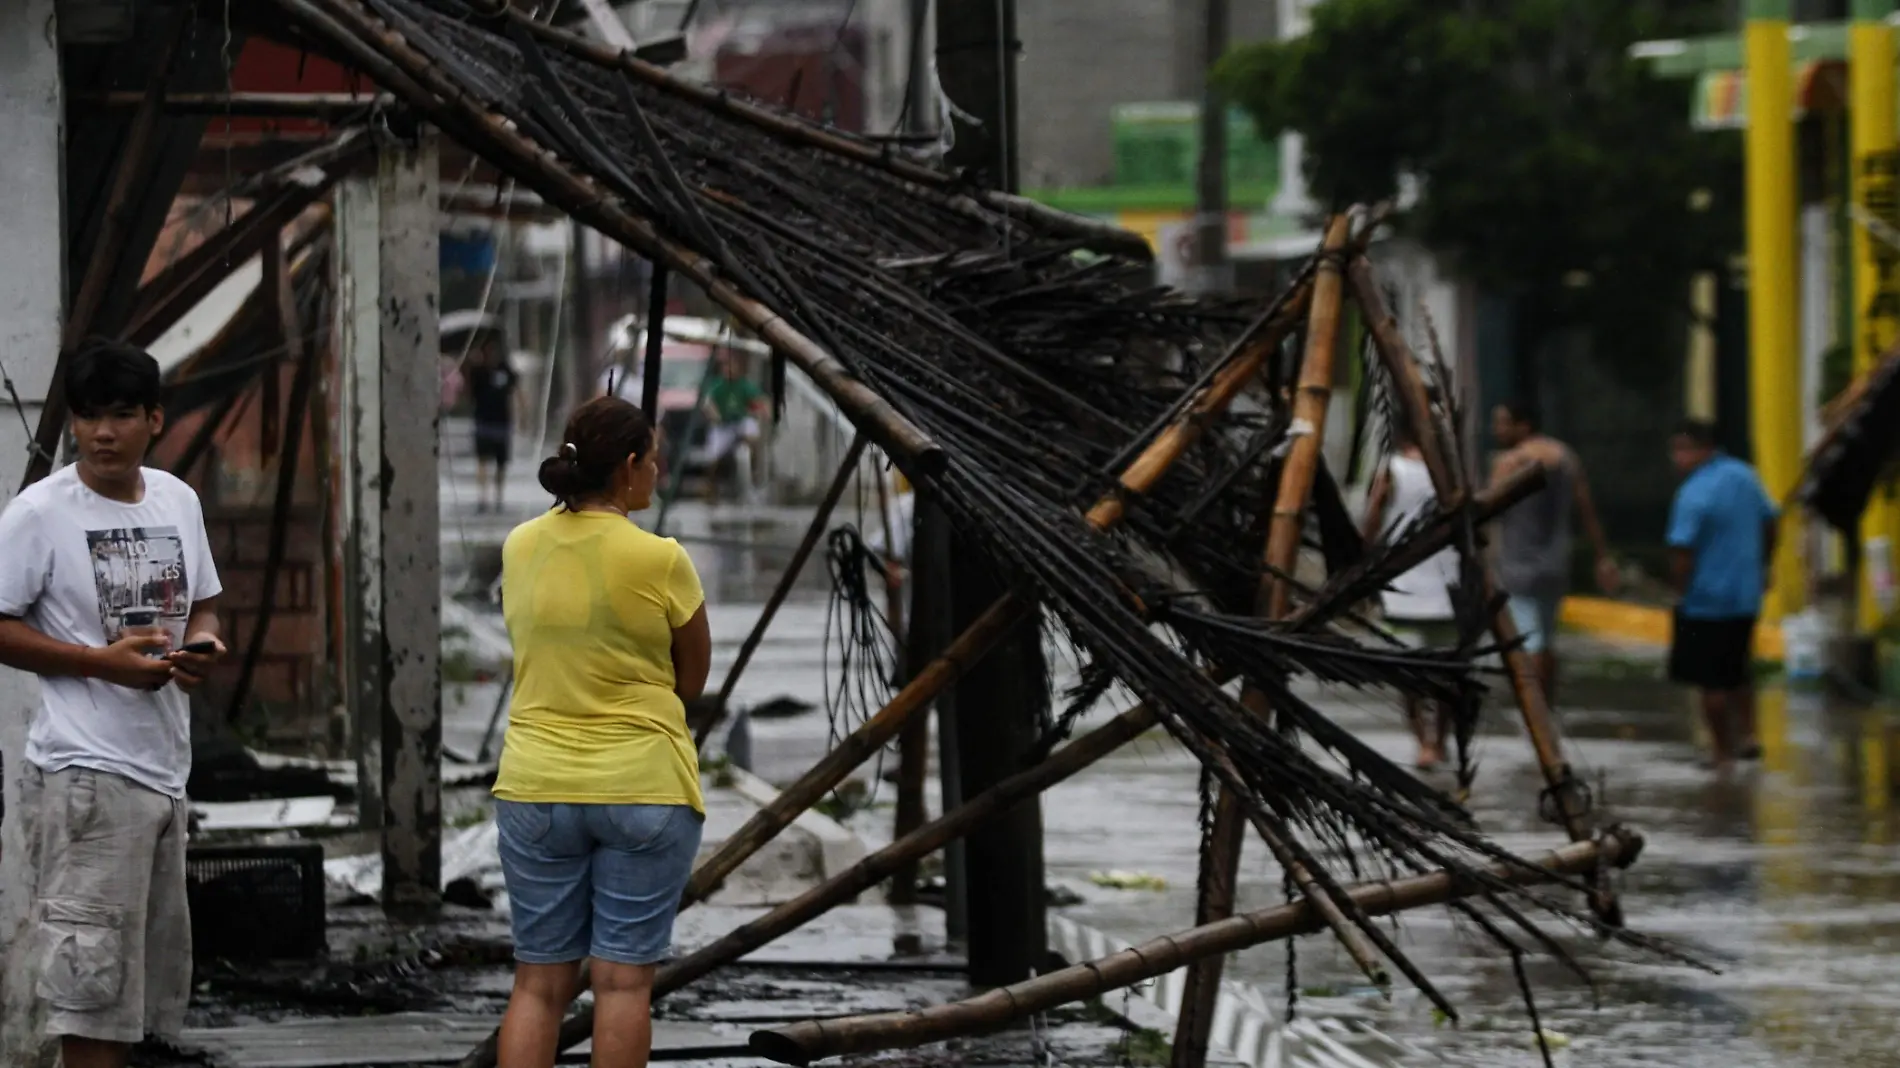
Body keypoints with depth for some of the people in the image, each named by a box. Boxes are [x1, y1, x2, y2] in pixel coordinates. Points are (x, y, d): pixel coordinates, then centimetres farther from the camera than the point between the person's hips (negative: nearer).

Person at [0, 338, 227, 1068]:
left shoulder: (178, 502, 10)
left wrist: (203, 645, -3)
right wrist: (105, 661, -19)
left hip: (164, 765, 7)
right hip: (87, 771, -7)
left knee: (149, 967, 13)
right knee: (91, 976, -11)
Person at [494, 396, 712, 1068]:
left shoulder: (521, 549, 3)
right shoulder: (658, 560, -12)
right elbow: (694, 677, -1)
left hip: (536, 787, 4)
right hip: (644, 787, -4)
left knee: (539, 981, 6)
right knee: (624, 979, 1)